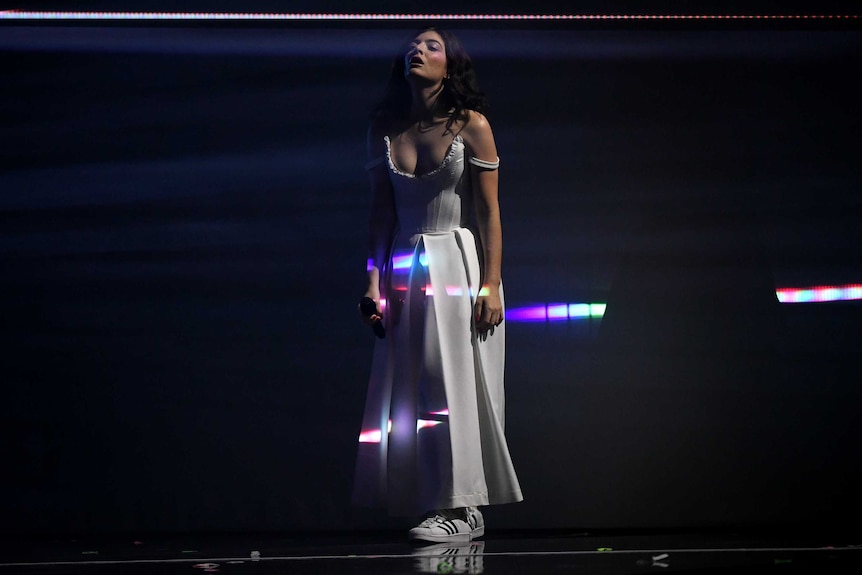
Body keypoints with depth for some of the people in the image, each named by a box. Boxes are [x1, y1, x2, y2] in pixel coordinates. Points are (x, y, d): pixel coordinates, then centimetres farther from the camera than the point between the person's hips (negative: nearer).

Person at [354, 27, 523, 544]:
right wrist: (375, 280, 2)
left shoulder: (472, 127, -3)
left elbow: (489, 212, -5)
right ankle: (435, 501, 10)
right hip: (406, 270, 4)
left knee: (457, 383, -5)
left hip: (460, 265, -4)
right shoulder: (384, 128, 8)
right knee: (409, 391, 2)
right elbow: (382, 211, 9)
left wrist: (490, 286, -11)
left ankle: (462, 507, 0)